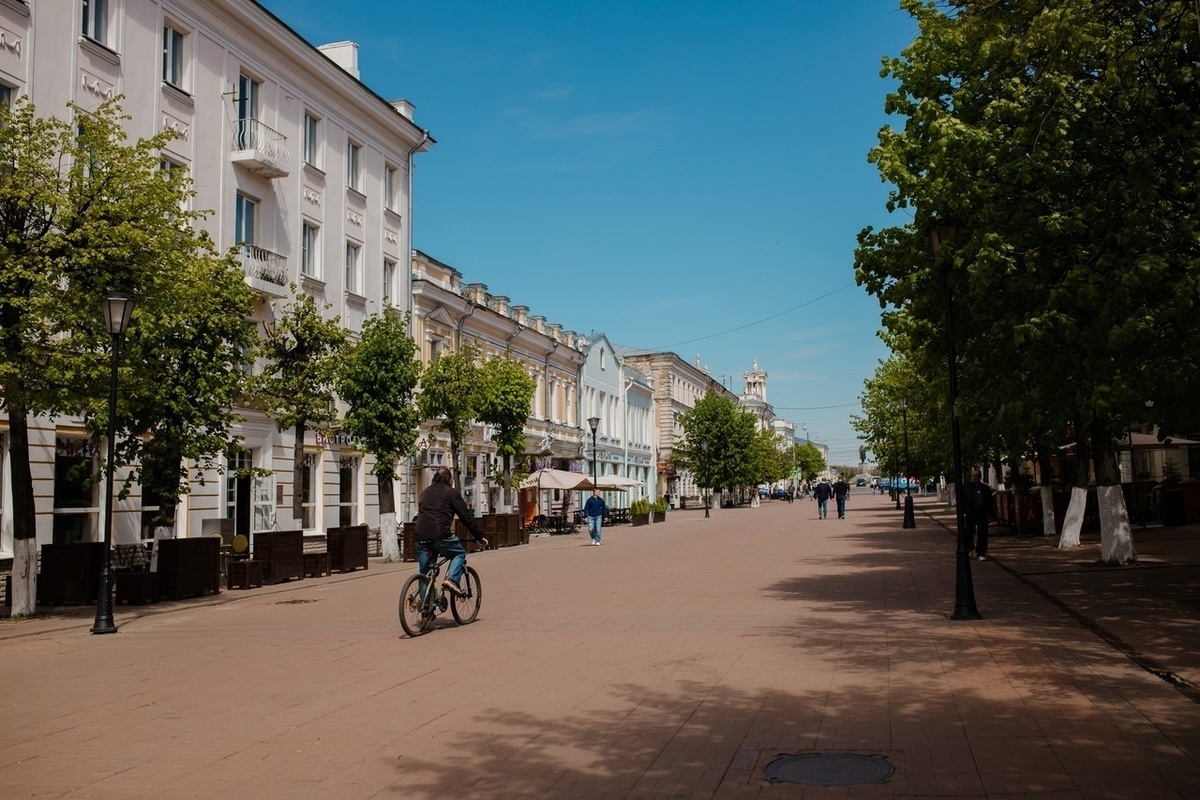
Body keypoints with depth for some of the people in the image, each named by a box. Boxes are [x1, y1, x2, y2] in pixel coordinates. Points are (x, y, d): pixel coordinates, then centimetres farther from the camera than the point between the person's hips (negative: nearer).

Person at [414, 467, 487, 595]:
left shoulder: (425, 492, 25)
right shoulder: (451, 492, 7)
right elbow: (466, 516, 5)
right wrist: (479, 536, 11)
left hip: (421, 536, 5)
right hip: (440, 534, -5)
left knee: (425, 573, 14)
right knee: (459, 554, 18)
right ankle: (452, 579, -6)